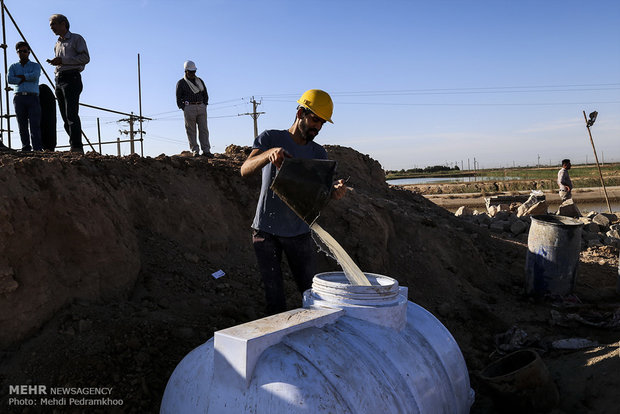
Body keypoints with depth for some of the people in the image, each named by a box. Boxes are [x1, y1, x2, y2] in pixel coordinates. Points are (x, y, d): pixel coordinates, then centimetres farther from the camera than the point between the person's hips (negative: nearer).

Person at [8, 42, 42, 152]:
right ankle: (26, 147, -3)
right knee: (22, 125, -3)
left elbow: (35, 76, -7)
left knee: (35, 124, -13)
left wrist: (20, 76, 0)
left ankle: (37, 148, -20)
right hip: (19, 97, 3)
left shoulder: (35, 65, 15)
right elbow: (10, 80, 2)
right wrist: (26, 79, -2)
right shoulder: (13, 67, 19)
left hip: (32, 97, -2)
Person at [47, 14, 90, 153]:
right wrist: (54, 62, 12)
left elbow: (85, 58, -8)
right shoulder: (57, 44, 27)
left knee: (71, 114, -20)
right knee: (65, 117, 0)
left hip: (72, 78, -7)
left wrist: (62, 60, -13)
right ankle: (77, 148, 1)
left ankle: (77, 147, -24)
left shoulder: (76, 38, 6)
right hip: (59, 80, 8)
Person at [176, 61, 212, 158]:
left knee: (204, 129, -1)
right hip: (189, 108, -3)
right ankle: (195, 151, 1)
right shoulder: (181, 83, 4)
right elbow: (178, 99, 2)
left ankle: (206, 150, -1)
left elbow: (205, 95, 20)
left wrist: (204, 106, 6)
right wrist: (185, 110, -7)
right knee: (191, 131, -3)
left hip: (201, 107, 3)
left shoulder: (200, 81, 16)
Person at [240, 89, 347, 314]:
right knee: (274, 295, 4)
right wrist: (270, 153, -37)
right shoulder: (270, 138, -2)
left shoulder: (318, 153, 8)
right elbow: (245, 170, -16)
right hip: (266, 230, -2)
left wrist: (335, 191, -29)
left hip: (299, 232, 3)